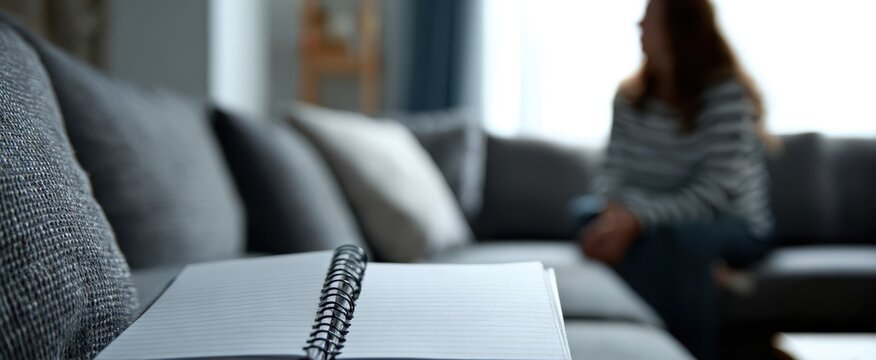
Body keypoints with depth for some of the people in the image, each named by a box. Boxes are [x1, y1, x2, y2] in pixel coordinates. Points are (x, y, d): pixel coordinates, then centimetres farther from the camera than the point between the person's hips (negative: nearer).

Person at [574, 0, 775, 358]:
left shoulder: (727, 93, -17)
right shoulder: (631, 96, 1)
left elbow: (716, 192, -25)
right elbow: (613, 172, -3)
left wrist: (638, 217, -37)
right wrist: (615, 210, -27)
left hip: (734, 226, -4)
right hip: (656, 225, 5)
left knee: (677, 235, -37)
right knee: (588, 211, -25)